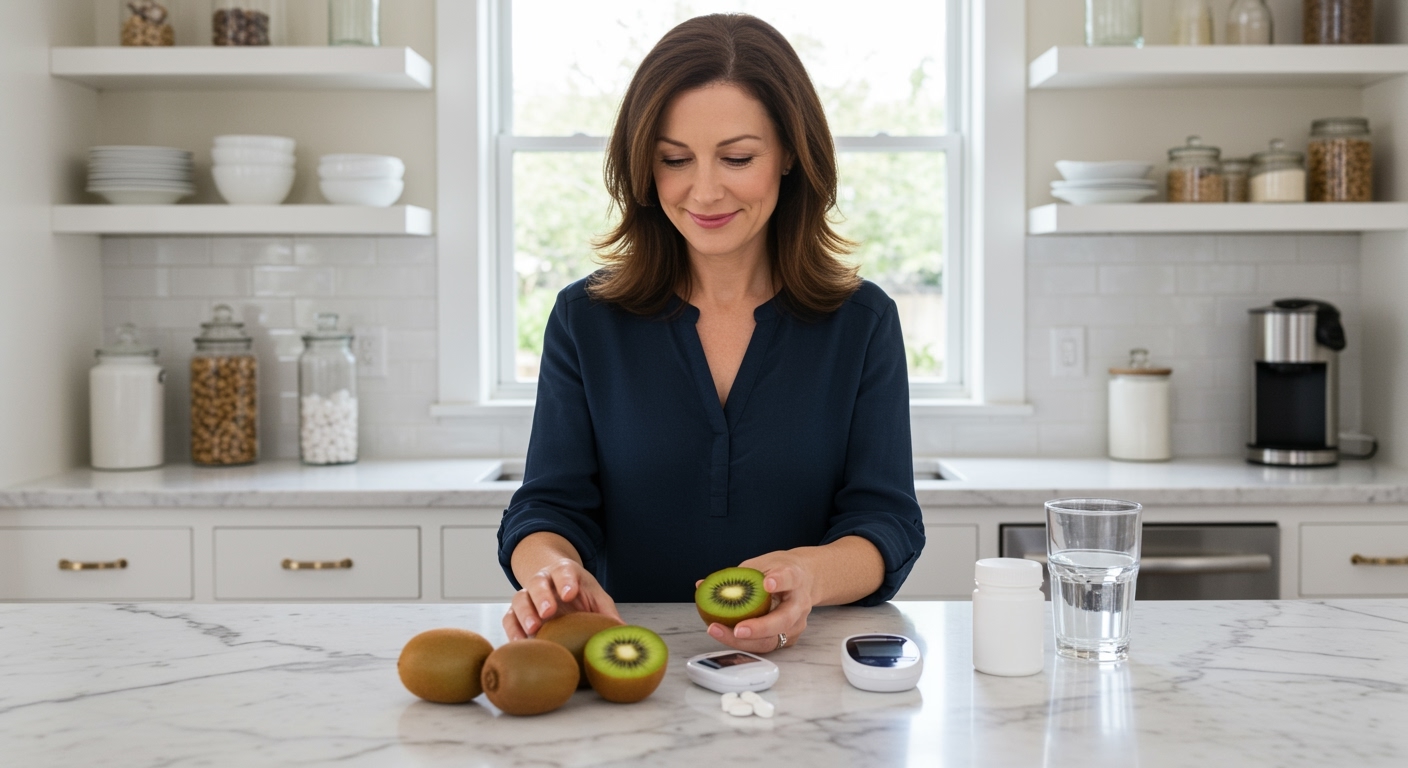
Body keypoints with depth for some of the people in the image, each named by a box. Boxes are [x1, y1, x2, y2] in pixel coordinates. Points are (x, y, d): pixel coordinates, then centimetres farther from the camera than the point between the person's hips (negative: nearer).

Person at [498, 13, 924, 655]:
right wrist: (553, 569, -25)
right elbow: (549, 508, 0)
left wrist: (811, 575, -27)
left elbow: (887, 523, -2)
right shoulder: (585, 320, 4)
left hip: (806, 656, 0)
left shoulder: (863, 323, 3)